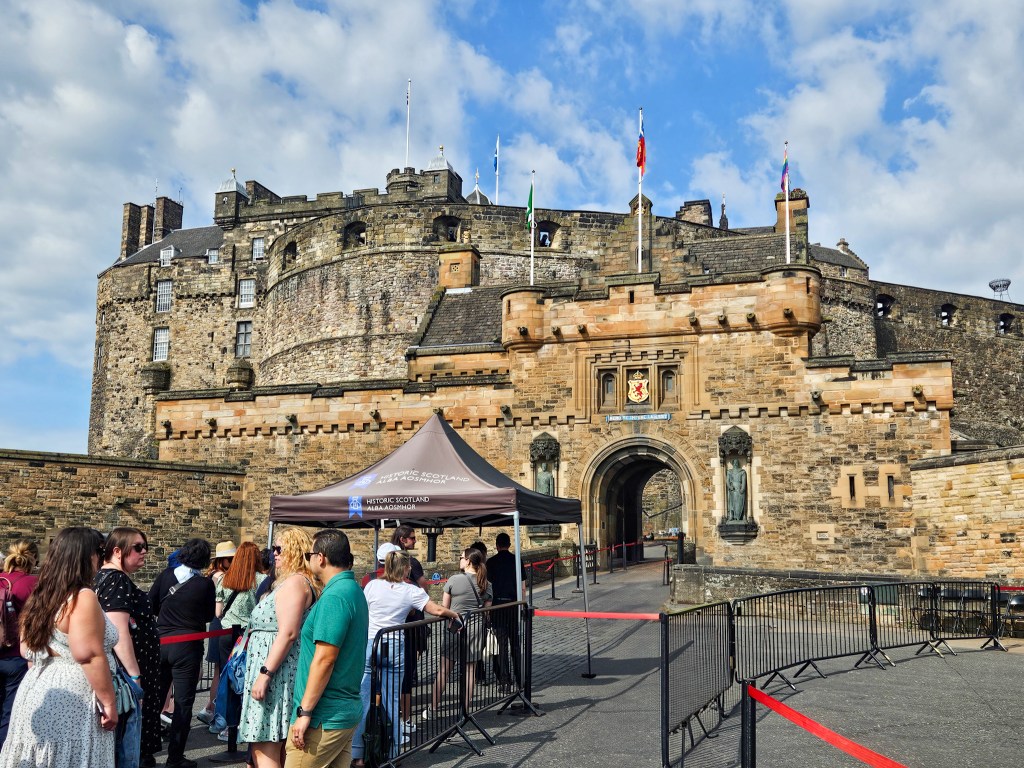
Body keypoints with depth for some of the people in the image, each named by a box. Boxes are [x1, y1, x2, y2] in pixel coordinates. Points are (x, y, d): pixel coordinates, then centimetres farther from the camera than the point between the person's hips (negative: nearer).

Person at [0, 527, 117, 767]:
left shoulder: (39, 596, 11)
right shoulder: (82, 597, -17)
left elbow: (27, 650, 19)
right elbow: (88, 655, -24)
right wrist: (108, 702, -19)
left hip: (37, 696, 9)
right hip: (72, 702, -9)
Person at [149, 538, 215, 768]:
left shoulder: (166, 575, -4)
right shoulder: (205, 584, -12)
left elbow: (151, 604, 3)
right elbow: (209, 616, 0)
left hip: (161, 643, 4)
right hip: (187, 647, -4)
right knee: (183, 703, 5)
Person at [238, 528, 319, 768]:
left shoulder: (294, 581, -13)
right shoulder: (297, 581, 19)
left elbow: (287, 633, -21)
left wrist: (264, 674, -22)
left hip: (277, 673, -11)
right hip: (281, 674, 11)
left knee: (263, 748, -10)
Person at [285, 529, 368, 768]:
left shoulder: (334, 596, -18)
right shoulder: (355, 591, 12)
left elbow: (325, 659, -22)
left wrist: (305, 712, -18)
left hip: (324, 718, -9)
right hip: (350, 711, 9)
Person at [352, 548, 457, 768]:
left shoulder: (373, 585, -3)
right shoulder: (411, 591, -3)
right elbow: (437, 610, -5)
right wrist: (455, 615, 14)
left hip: (369, 645, 0)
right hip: (395, 648, 0)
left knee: (363, 701, 4)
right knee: (392, 701, 10)